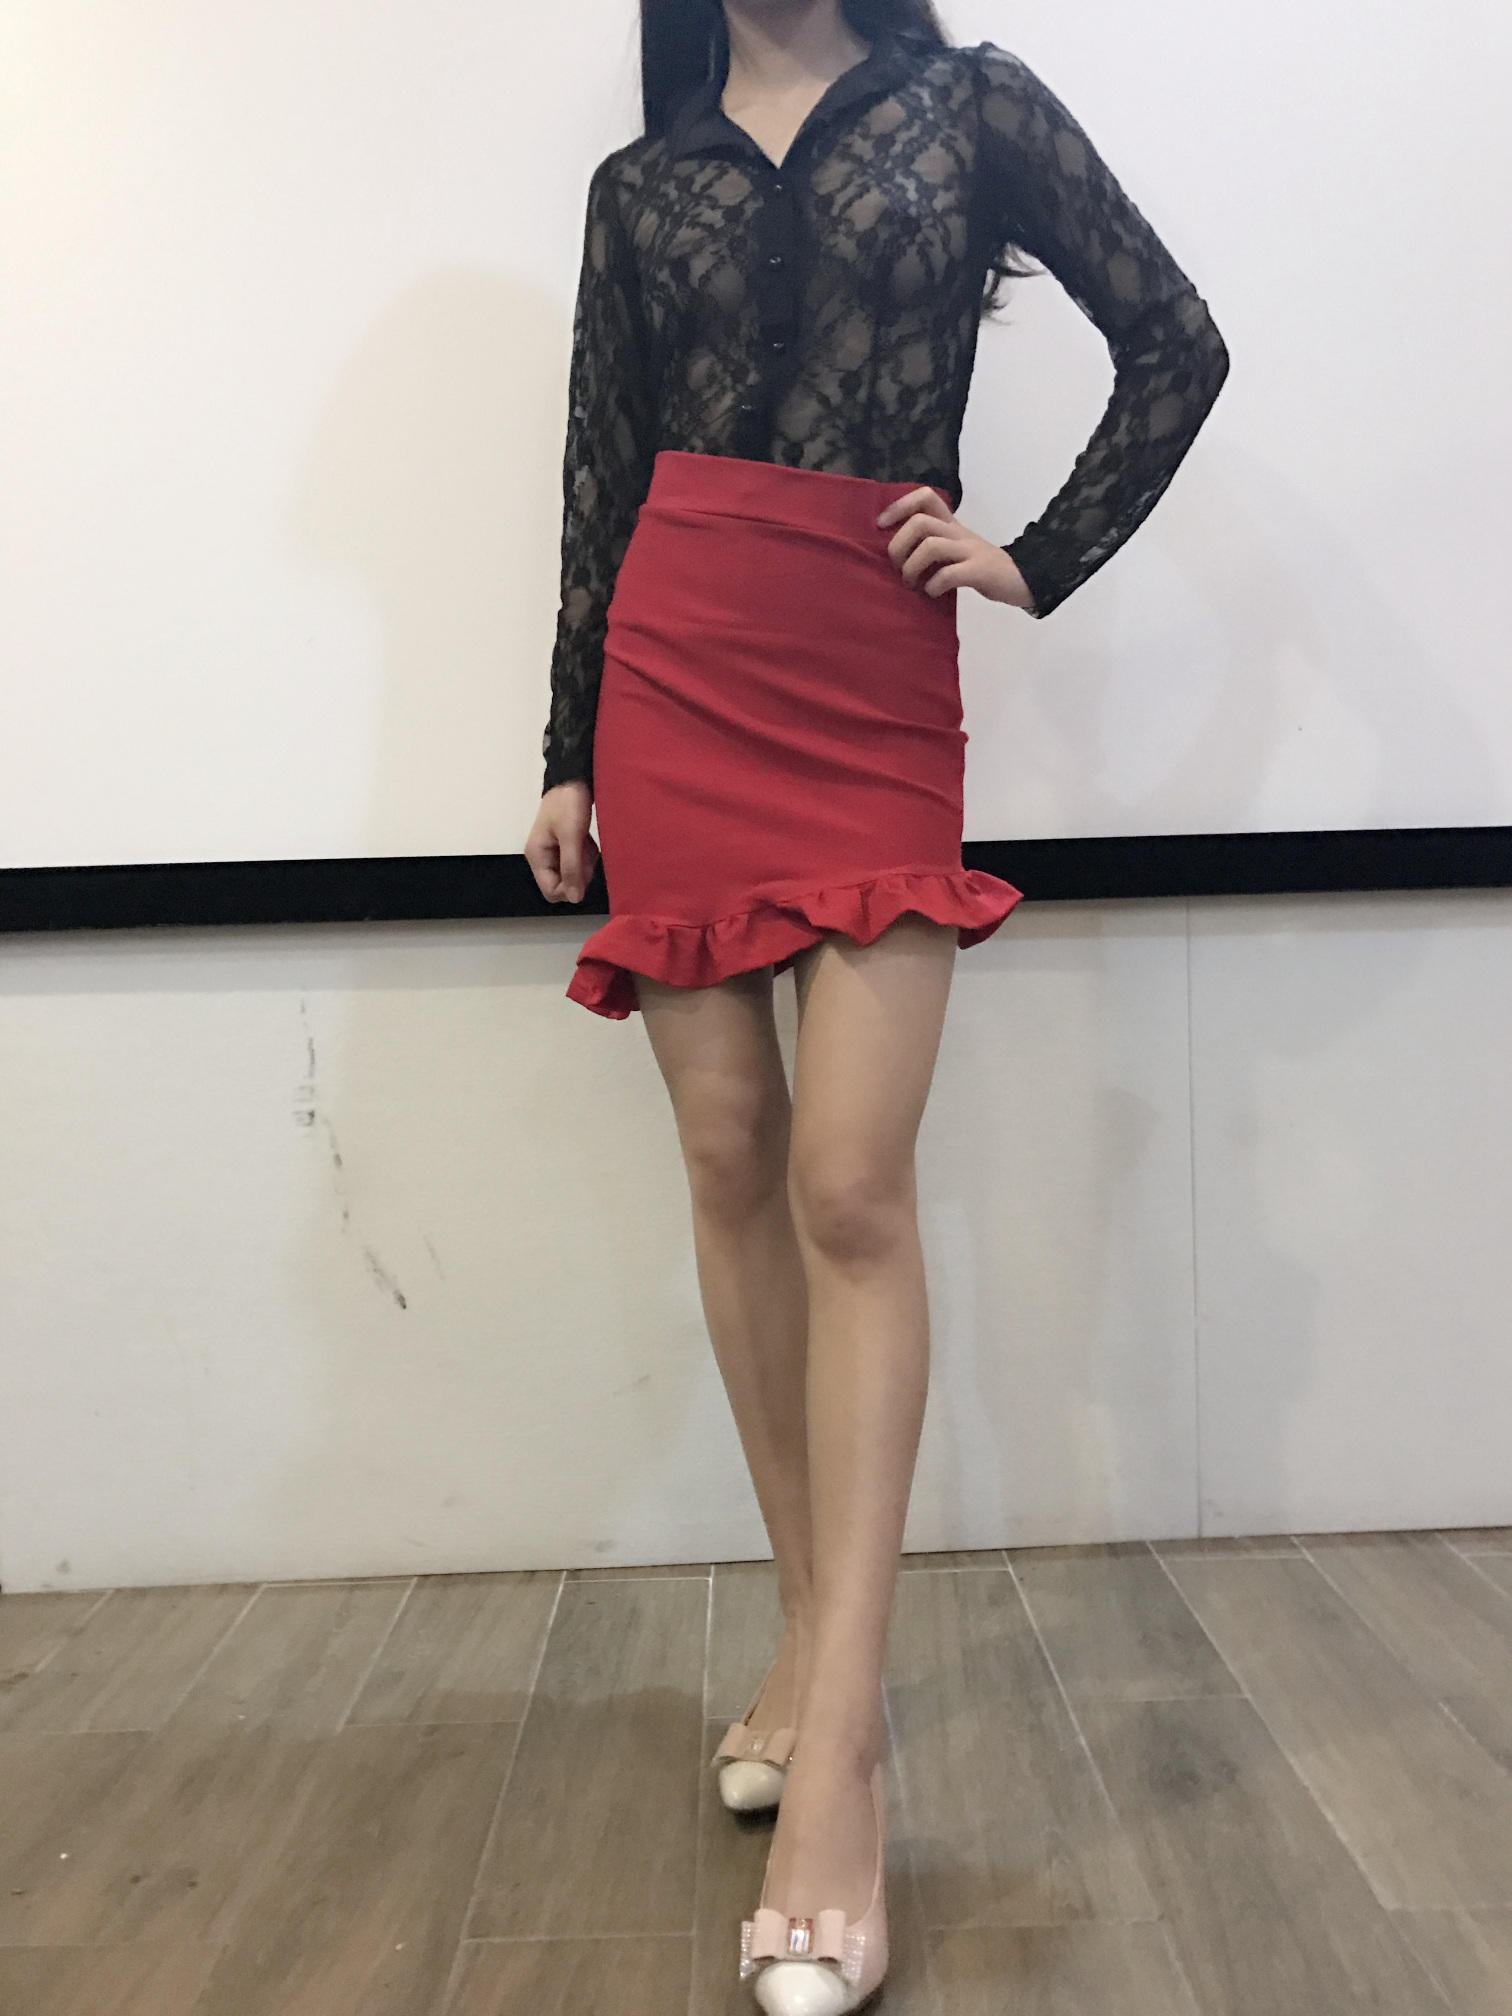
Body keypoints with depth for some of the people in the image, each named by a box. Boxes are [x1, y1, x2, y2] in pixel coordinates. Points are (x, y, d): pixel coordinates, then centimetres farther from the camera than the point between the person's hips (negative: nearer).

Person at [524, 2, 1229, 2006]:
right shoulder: (639, 183, 17)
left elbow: (1177, 344, 13)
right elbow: (601, 490, 15)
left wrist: (1043, 560, 4)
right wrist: (571, 757, 11)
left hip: (876, 693, -3)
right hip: (674, 686, 3)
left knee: (851, 1185, -14)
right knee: (732, 1163, 1)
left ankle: (837, 1761, -10)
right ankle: (813, 1632, 15)